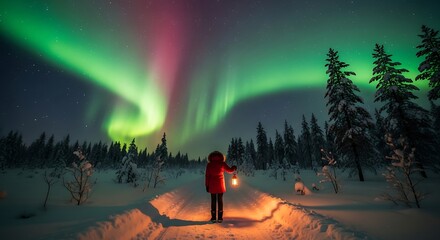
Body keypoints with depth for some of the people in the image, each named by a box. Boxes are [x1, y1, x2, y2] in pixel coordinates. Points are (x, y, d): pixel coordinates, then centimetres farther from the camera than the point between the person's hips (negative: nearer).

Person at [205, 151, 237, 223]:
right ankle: (220, 217, 11)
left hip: (212, 185, 0)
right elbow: (230, 170, 6)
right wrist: (234, 167, 27)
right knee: (220, 200, 8)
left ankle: (213, 218, 11)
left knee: (213, 201, 8)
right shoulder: (222, 164, -4)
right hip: (220, 185, 0)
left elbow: (207, 175, -5)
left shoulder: (209, 164, -4)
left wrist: (207, 185, 1)